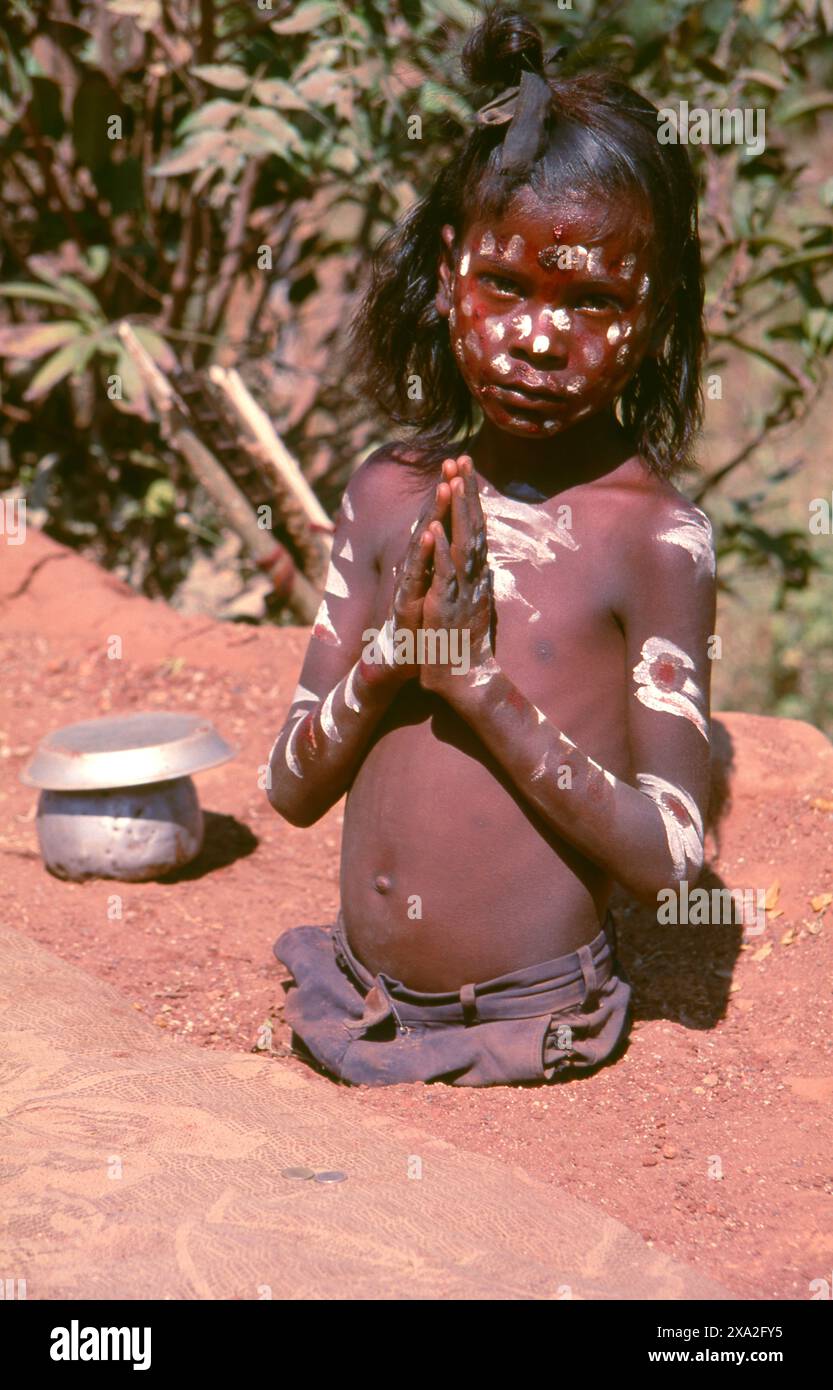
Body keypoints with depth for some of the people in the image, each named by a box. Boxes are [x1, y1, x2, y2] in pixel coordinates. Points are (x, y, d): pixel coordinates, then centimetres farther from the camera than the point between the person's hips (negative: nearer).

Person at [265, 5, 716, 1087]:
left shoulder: (656, 535, -11)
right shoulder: (392, 492, 2)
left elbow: (668, 857, -15)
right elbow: (293, 790, 3)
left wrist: (479, 680, -20)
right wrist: (387, 655, -15)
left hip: (534, 1031, -4)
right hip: (359, 999, 4)